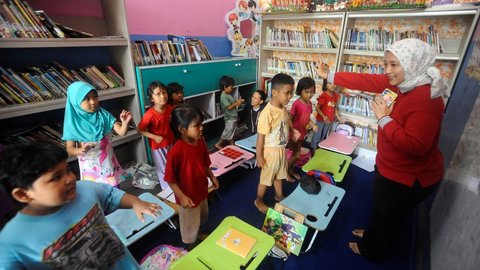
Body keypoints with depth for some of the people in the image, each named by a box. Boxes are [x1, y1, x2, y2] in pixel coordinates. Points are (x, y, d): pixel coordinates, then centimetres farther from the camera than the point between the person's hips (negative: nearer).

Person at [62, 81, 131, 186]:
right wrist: (81, 150, -28)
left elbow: (122, 132, -15)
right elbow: (70, 149, -7)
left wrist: (125, 122, -35)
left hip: (108, 164, 2)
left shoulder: (104, 115, -8)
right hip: (90, 168, -1)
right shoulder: (74, 122, -11)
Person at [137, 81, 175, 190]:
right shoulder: (149, 115, -27)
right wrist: (155, 137, -26)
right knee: (163, 169, 12)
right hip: (158, 145, -5)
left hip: (170, 142, 6)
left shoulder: (170, 108, -10)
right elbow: (140, 130, -18)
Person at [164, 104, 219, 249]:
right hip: (188, 196, -7)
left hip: (201, 190, 7)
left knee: (202, 217, 32)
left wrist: (212, 177, 7)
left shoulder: (201, 141, -11)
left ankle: (198, 236, 62)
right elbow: (170, 179, -22)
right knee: (190, 226, 21)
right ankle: (191, 246, 50)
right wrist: (181, 197, -22)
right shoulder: (176, 151, -32)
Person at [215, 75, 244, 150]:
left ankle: (231, 143, 32)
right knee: (228, 131, 0)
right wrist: (237, 103, -17)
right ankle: (218, 144, 13)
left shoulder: (228, 94, 7)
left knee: (232, 130, 18)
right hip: (229, 117, -10)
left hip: (233, 116, 10)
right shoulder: (224, 96, -23)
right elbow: (229, 107, -27)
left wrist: (238, 100, 1)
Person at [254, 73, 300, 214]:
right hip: (271, 151, -7)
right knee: (266, 178, 12)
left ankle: (279, 196, 50)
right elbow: (261, 136, -23)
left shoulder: (283, 108, -3)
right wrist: (259, 156, -18)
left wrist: (293, 130, 4)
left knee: (279, 175, 26)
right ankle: (259, 201, 35)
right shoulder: (267, 113, -28)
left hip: (282, 149, 7)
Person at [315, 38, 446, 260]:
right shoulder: (402, 82, -7)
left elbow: (416, 146, -36)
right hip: (392, 168, 8)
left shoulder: (426, 99, -31)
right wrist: (329, 76, -1)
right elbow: (367, 81, -3)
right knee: (381, 209, 30)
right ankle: (372, 234, 55)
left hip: (409, 177, -8)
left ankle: (371, 249, 43)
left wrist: (384, 118, -29)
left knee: (387, 215, 18)